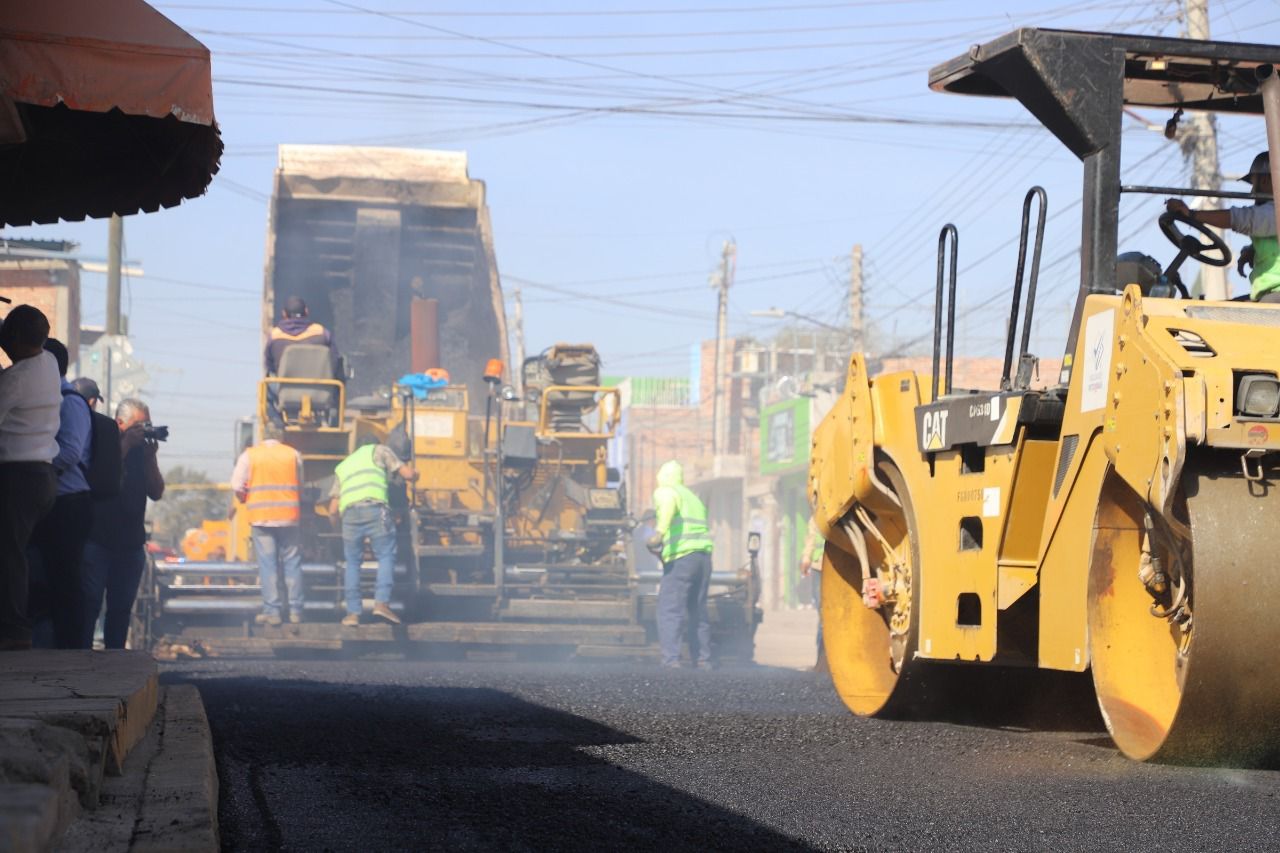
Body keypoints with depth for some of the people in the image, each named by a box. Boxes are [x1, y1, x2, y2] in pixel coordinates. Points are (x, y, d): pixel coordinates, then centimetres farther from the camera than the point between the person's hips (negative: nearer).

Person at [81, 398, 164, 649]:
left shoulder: (142, 450, 10)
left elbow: (157, 492, 4)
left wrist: (150, 457, -8)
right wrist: (125, 446, -19)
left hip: (131, 542, 5)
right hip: (97, 541, -5)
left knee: (121, 606, 4)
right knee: (90, 603, -9)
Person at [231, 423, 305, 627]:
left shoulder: (249, 455, 2)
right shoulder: (293, 454, 6)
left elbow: (237, 486, -2)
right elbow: (300, 485, 9)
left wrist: (246, 500, 16)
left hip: (261, 517, -1)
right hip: (289, 517, 1)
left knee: (267, 565, 1)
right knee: (292, 564, 8)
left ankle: (271, 612, -2)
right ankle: (295, 611, 8)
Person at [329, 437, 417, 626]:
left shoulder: (342, 467, 33)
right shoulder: (378, 450, 23)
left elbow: (333, 510, 27)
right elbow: (408, 474, 14)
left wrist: (335, 522, 48)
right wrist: (414, 473, 38)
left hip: (349, 513, 3)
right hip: (375, 510, -3)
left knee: (352, 563, 14)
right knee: (386, 556, 6)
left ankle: (353, 612, 9)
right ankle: (382, 602, -10)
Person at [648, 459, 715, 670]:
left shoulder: (664, 492, 4)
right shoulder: (693, 498, 27)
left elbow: (669, 505, -21)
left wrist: (660, 530, -36)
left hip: (681, 557, -7)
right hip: (704, 555, 7)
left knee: (670, 610, -10)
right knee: (698, 611, 16)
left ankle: (671, 659, -22)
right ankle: (703, 659, 16)